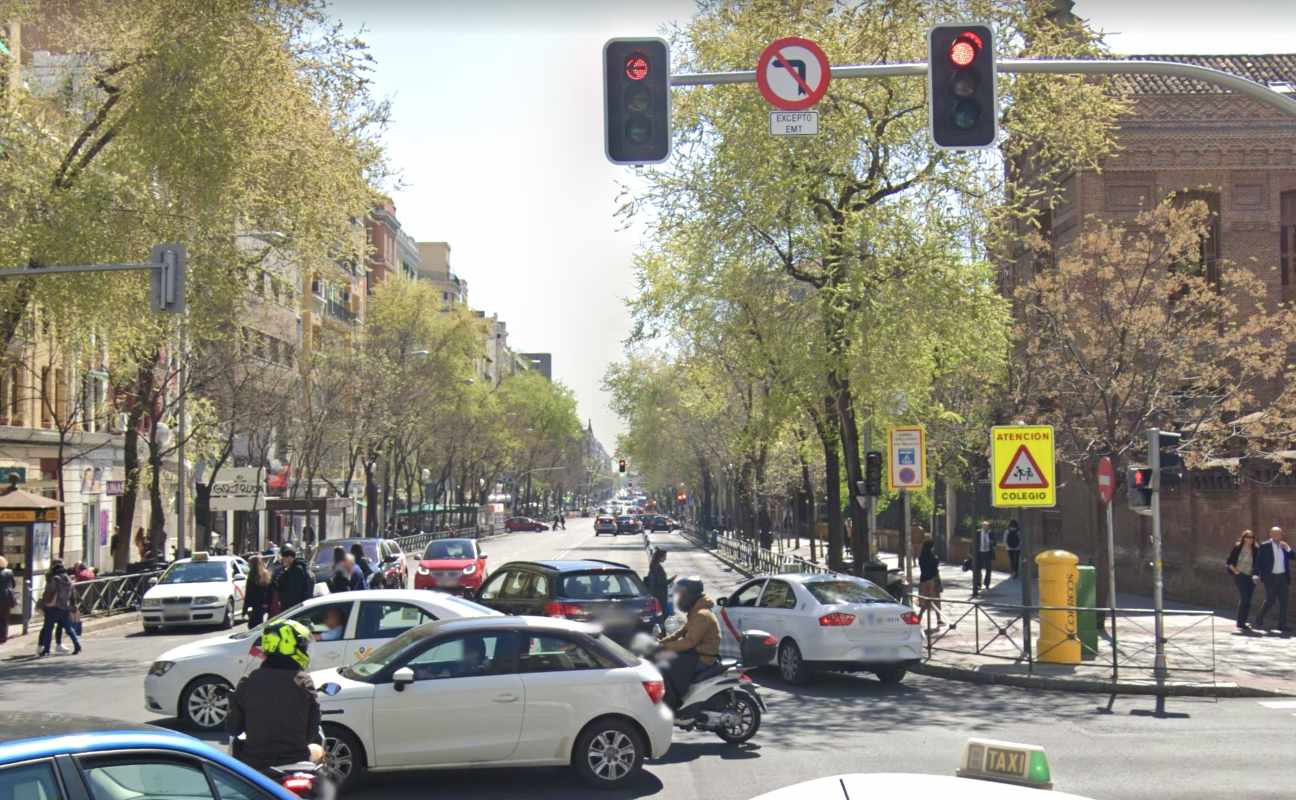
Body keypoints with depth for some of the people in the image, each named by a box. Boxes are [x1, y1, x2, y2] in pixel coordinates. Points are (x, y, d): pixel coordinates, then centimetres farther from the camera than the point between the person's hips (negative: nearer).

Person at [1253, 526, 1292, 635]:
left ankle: (1282, 626, 3)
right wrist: (1257, 575, -12)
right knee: (1270, 601, -1)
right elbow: (1258, 561, -5)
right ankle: (1259, 621, 19)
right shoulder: (1265, 546, -4)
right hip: (1270, 577, -4)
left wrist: (1287, 548, -8)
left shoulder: (1284, 546, 10)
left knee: (1283, 602, 0)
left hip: (1282, 577, 4)